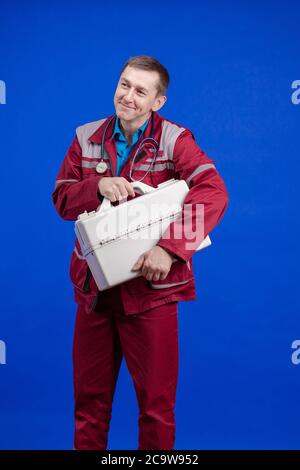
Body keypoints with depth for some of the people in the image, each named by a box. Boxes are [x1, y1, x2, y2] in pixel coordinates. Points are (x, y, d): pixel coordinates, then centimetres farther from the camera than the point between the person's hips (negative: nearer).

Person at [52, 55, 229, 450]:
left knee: (156, 399, 7)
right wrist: (98, 186, -18)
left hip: (150, 288, -4)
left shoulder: (174, 140, -8)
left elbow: (213, 192, -21)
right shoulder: (87, 138, 6)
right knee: (90, 395, 15)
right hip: (94, 287, 4)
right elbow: (62, 198, 3)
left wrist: (169, 248, -30)